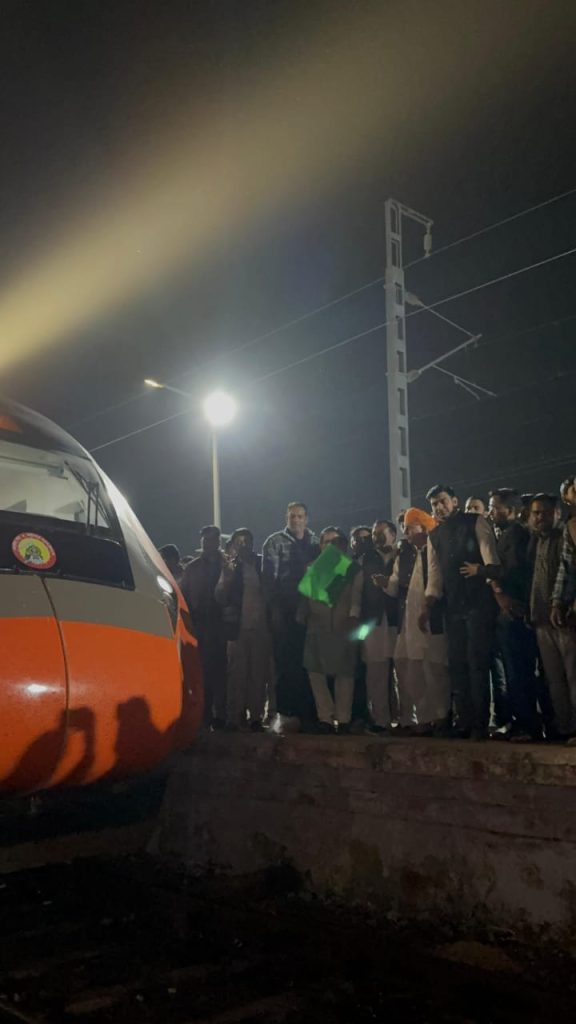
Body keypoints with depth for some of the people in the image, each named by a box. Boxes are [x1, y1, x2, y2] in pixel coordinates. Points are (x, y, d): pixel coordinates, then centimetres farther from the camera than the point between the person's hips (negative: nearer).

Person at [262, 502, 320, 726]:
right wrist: (274, 607, -9)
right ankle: (287, 708, 5)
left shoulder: (315, 542, 14)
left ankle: (308, 711, 10)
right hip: (284, 611, -3)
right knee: (286, 661, -1)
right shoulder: (275, 542, 4)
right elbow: (268, 576, -2)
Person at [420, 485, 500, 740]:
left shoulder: (475, 522, -1)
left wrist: (481, 569, -32)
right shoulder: (434, 535, 15)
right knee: (457, 664, 7)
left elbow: (490, 557, -12)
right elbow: (435, 574, 12)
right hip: (454, 606, 6)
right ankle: (464, 722, 15)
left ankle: (480, 725, 2)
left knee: (477, 663, -5)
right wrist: (428, 607, 3)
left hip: (478, 603, -6)